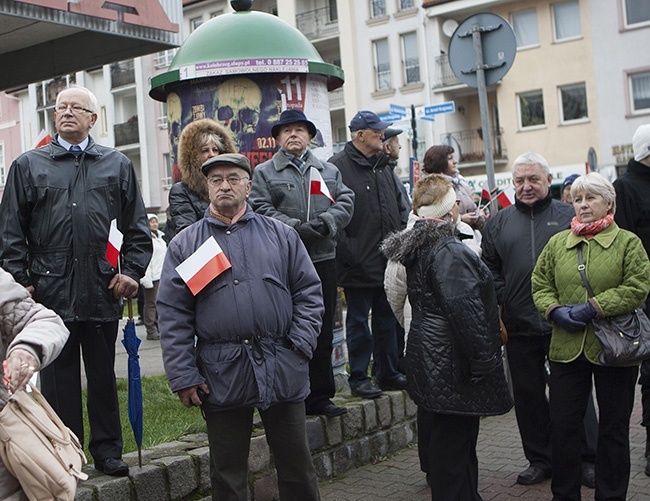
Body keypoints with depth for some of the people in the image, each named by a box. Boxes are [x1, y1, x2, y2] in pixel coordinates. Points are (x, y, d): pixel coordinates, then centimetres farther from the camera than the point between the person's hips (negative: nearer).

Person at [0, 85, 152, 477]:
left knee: (103, 374, 9)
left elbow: (137, 226, 11)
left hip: (102, 289, 1)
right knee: (58, 376, 7)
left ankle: (108, 449, 20)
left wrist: (132, 271, 0)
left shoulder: (118, 165, 11)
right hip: (50, 289, 0)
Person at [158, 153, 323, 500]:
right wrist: (183, 377, -5)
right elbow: (172, 315, 2)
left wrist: (300, 344, -5)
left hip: (282, 370, 1)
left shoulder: (281, 235, 9)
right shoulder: (185, 244, 6)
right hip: (221, 376, 0)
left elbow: (309, 292, 8)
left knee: (297, 465, 11)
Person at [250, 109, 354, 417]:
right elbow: (261, 209, -6)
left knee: (323, 331, 7)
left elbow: (346, 202, 7)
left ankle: (319, 396, 16)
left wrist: (325, 223, -12)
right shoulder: (264, 172, 8)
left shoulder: (330, 171, 20)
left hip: (324, 259, 4)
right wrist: (297, 228, -17)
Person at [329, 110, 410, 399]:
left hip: (389, 260, 7)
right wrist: (348, 251, -18)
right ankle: (358, 378, 14)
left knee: (387, 318, 15)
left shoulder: (384, 166, 14)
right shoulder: (338, 166, -11)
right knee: (358, 321, 3)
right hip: (359, 264, -7)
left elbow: (402, 206, 20)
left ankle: (388, 373, 26)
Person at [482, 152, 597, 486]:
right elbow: (490, 270, 13)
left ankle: (586, 459, 21)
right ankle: (540, 459, 25)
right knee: (527, 393, 10)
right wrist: (499, 306, -1)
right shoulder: (498, 223, 10)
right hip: (519, 327, 3)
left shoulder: (569, 216, 3)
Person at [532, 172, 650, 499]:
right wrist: (555, 310, -9)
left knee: (614, 428, 9)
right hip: (567, 348, 3)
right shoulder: (557, 243, 9)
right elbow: (540, 284, 10)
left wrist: (593, 308, -16)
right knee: (562, 426, 6)